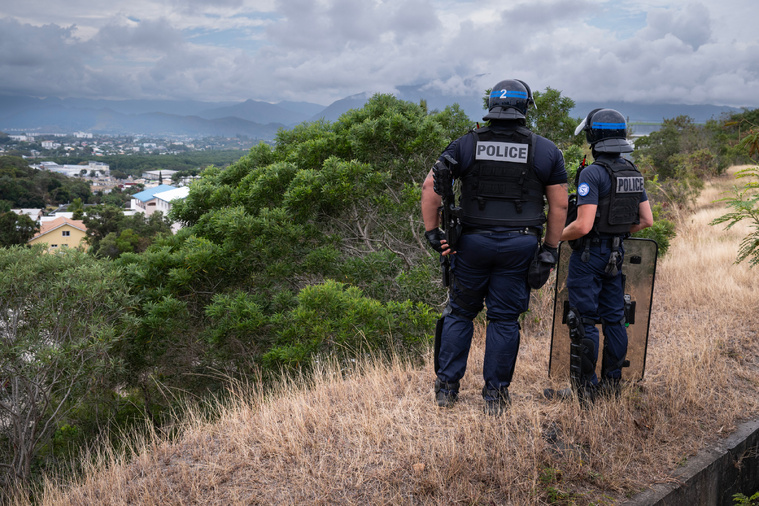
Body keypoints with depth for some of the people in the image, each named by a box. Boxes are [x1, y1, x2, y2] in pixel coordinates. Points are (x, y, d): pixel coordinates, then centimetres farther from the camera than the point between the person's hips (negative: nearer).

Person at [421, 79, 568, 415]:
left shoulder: (466, 144, 2)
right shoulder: (546, 151, 3)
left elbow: (430, 187, -3)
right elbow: (559, 205, 3)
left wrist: (433, 232, 1)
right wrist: (550, 248, 10)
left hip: (473, 242, 0)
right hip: (519, 246, 0)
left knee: (460, 312, 14)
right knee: (505, 319, 9)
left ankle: (446, 387, 18)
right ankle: (495, 394, 17)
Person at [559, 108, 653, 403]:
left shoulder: (592, 173, -18)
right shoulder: (633, 173, 7)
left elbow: (583, 225, -24)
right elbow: (646, 220, 9)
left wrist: (558, 236, -6)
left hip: (589, 256, -8)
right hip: (617, 255, 8)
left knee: (584, 321, 0)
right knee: (614, 318, 14)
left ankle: (586, 386, 7)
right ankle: (612, 382, 23)